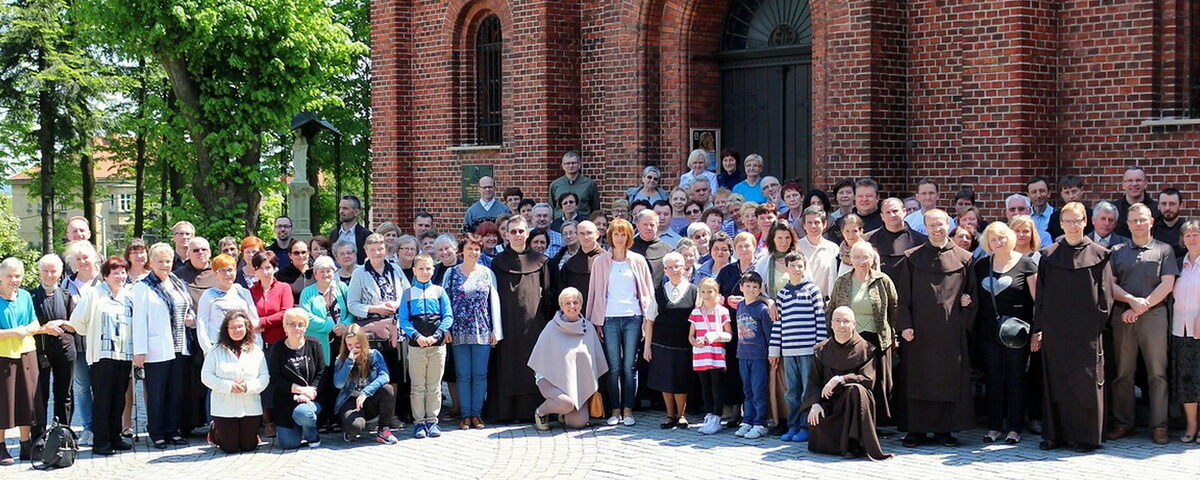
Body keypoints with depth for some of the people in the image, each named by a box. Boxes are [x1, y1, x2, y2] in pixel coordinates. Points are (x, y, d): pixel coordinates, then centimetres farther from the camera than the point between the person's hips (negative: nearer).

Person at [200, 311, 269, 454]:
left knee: (249, 446, 6)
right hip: (224, 408, -2)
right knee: (230, 448, 2)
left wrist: (249, 387, -17)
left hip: (250, 408, 2)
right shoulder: (216, 351, -1)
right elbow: (206, 376, -5)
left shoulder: (256, 351, 4)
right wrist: (228, 386, -16)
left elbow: (264, 377, 1)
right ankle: (215, 431, 33)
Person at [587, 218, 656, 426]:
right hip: (610, 319, 0)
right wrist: (597, 322, 4)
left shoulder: (638, 261, 9)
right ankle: (615, 410, 5)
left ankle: (628, 410, 4)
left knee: (629, 367, -1)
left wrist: (648, 319, 2)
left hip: (633, 317, 0)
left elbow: (647, 291, 10)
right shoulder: (600, 262, 8)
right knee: (614, 368, -1)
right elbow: (595, 292, 9)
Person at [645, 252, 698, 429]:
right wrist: (647, 345, 4)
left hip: (684, 343, -2)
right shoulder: (659, 291, 5)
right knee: (665, 381, 6)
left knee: (681, 382, 1)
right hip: (661, 342, 2)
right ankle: (670, 415, 20)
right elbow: (650, 320, 7)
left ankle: (681, 415, 19)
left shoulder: (693, 291, 1)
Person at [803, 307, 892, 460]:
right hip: (829, 403, 2)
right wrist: (815, 404, -16)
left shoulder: (865, 348, 0)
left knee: (855, 390, -36)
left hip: (854, 402, -2)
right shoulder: (821, 350, 8)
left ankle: (854, 445, -28)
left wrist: (840, 380, -23)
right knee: (815, 422, -29)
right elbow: (813, 381, 2)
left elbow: (867, 379, -12)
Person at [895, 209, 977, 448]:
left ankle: (944, 429, 11)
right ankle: (917, 429, 8)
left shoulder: (964, 258, 6)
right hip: (920, 328, 0)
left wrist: (965, 321, -2)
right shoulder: (912, 258, 5)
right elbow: (903, 295, 3)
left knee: (949, 380, 2)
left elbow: (973, 293, 10)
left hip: (951, 330, 0)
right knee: (918, 379, 1)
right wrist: (905, 325, -7)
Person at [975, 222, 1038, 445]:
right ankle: (994, 426, 14)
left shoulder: (1025, 264, -3)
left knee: (1016, 379, 3)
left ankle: (1014, 427, 10)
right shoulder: (981, 266, 9)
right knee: (992, 379, 7)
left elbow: (1037, 298, -3)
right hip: (988, 331, 4)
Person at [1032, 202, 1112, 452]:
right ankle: (1055, 434, 13)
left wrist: (1097, 324, -6)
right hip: (1055, 330, 2)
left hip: (1086, 331, -2)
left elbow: (1105, 296, 2)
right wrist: (1037, 329, 3)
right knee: (1055, 381, 5)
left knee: (1085, 382, -1)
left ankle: (1086, 436, 7)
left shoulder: (1098, 255, 3)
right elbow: (1040, 296, 7)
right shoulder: (1049, 256, 7)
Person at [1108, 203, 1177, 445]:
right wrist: (1131, 300, -10)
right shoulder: (1117, 251, 15)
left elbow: (1167, 284, 0)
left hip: (1154, 315, -2)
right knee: (1123, 372, 4)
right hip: (1123, 316, 2)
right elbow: (1110, 284, 7)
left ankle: (1159, 425, -1)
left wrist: (1142, 306, -7)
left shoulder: (1164, 250, 9)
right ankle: (1123, 423, 9)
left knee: (1157, 372, -4)